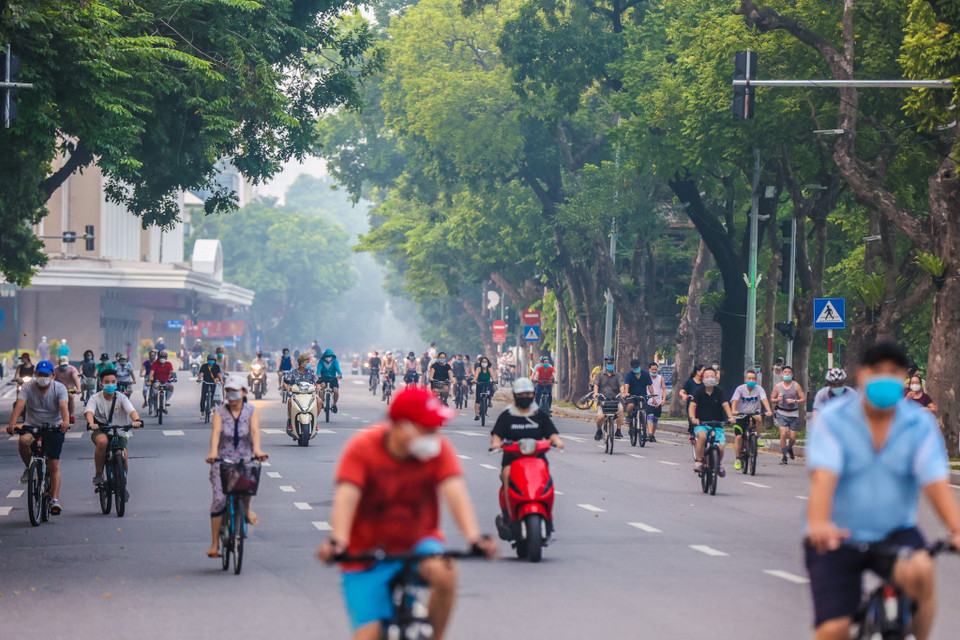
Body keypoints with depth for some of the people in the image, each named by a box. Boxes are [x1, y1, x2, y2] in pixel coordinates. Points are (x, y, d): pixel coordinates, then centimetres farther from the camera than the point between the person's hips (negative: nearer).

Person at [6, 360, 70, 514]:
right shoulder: (28, 387, -6)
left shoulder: (59, 389, -8)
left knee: (54, 466, -7)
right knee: (24, 441, -34)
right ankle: (29, 468, -8)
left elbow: (64, 407, -25)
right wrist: (12, 423, -40)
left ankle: (55, 499, -4)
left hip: (53, 428, -1)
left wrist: (65, 422, -47)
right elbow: (19, 405, -21)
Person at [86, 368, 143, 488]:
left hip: (119, 432, 1)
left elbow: (131, 410, -17)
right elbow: (89, 412, -20)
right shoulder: (95, 398, -2)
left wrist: (136, 420, -40)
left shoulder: (121, 398, 0)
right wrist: (91, 423, -43)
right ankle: (98, 474, -18)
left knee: (123, 454, -23)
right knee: (102, 441, -36)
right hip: (100, 430, -1)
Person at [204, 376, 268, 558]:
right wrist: (213, 452, -34)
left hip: (245, 459, 0)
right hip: (222, 460, 0)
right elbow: (216, 431, -15)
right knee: (219, 499, -14)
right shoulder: (220, 412, 3)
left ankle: (246, 508, 2)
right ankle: (215, 544, -8)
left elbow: (255, 430, -13)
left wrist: (257, 450, -33)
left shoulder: (251, 411, 4)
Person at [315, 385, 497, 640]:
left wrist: (474, 537, -41)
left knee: (444, 573, -33)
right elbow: (346, 496, -29)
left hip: (418, 543, 2)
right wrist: (337, 541, -47)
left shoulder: (439, 449, -11)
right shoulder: (362, 448, -17)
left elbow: (455, 490, -24)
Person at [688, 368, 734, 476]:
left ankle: (719, 463, 20)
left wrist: (730, 417, -30)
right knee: (702, 435, -36)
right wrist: (692, 418, -32)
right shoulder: (699, 392, -2)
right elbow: (692, 405, -13)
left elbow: (725, 405, -11)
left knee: (720, 447, -16)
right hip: (701, 424, -1)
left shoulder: (719, 392, 1)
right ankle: (699, 461, -22)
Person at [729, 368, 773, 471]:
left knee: (758, 418, -34)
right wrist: (733, 411, -40)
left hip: (753, 413, 1)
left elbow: (764, 400, -19)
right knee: (738, 437, -13)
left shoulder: (759, 389, -5)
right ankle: (738, 459, 2)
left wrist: (768, 411, -37)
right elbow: (734, 401, -20)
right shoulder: (740, 389, -8)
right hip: (741, 415, -1)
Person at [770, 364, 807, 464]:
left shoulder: (796, 386, -1)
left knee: (793, 437, 0)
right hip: (782, 413, 0)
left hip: (793, 414, 0)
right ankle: (784, 456, -6)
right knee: (783, 433, -17)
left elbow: (804, 399, 0)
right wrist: (777, 399, -12)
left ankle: (789, 448, 36)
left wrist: (794, 401, -17)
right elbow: (772, 399, 11)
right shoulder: (778, 386, 3)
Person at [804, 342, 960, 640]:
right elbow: (823, 477, -23)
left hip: (895, 533, 1)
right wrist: (818, 524, -44)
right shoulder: (834, 419, -9)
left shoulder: (920, 424, -4)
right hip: (838, 539, -1)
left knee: (919, 570, -33)